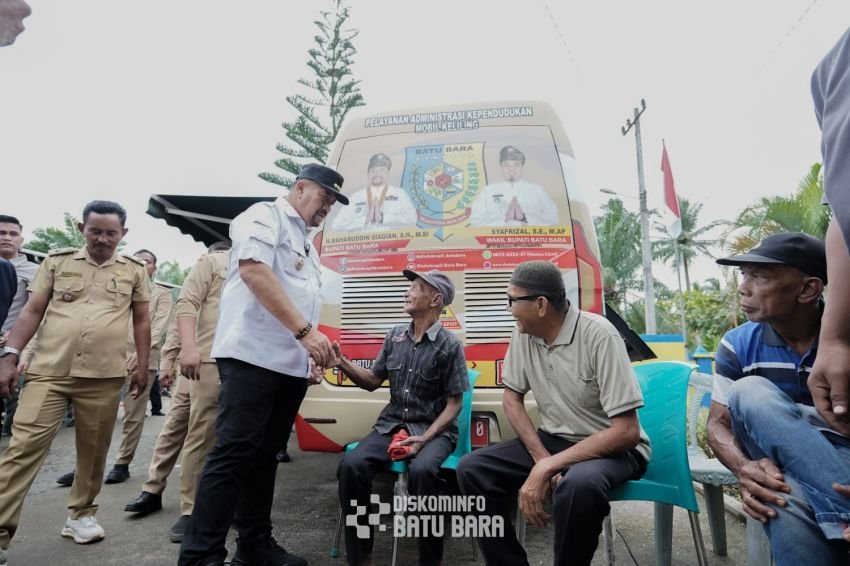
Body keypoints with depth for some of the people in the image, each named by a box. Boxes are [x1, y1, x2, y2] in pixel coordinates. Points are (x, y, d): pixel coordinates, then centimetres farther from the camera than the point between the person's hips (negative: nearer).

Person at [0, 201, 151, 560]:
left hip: (104, 377, 0)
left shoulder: (134, 270, 7)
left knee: (93, 450, 10)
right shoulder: (57, 262, 8)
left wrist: (143, 367, 7)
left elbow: (141, 322, 10)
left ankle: (81, 514, 27)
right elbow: (32, 311, 7)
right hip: (48, 372, 0)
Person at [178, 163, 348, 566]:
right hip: (252, 357, -9)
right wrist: (304, 331, -21)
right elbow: (254, 270, -19)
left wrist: (317, 343, 12)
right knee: (234, 454, -8)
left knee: (264, 455, 12)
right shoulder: (265, 216, -2)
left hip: (291, 366, 9)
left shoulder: (306, 245, 23)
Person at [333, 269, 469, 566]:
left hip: (435, 430, -4)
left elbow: (454, 403, -6)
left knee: (422, 470, -36)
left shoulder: (449, 345, -8)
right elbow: (372, 381, 14)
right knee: (351, 464, -22)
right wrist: (343, 364, -3)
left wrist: (425, 438, -19)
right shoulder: (395, 335, 6)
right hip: (392, 424, 4)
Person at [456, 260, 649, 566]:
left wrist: (547, 468, -27)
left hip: (612, 447, -5)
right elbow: (512, 396, 4)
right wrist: (542, 458, -11)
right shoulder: (523, 333, -6)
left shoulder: (598, 335, -24)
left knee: (577, 486, -38)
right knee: (472, 469, -13)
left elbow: (626, 432, -25)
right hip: (554, 439, 6)